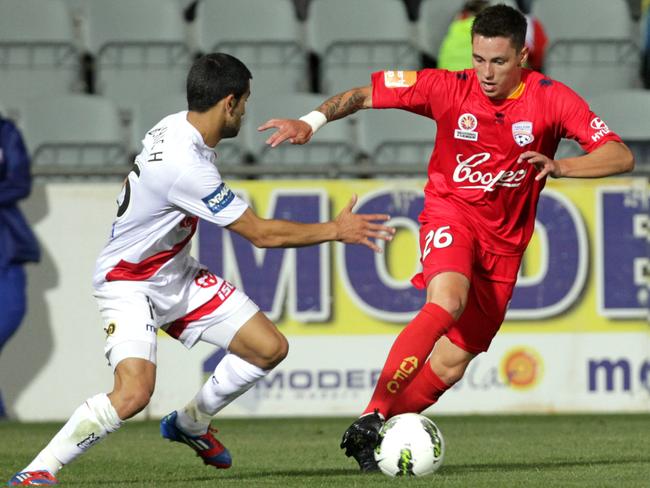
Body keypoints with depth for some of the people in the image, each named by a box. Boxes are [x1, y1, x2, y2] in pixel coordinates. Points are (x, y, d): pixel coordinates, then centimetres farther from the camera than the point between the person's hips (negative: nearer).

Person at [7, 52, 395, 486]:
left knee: (270, 348, 4)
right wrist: (335, 230, -13)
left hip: (178, 274, 9)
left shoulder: (176, 126, -3)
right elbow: (262, 234, -24)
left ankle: (190, 424, 28)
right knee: (134, 392, -29)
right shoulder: (186, 166, -32)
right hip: (130, 284, -9)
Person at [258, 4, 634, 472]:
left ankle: (373, 436, 16)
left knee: (449, 365, 0)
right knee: (447, 301, -33)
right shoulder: (449, 88, -12)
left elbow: (620, 156, -16)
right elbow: (365, 94, -8)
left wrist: (559, 166, -32)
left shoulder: (551, 99, -12)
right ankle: (370, 419, -36)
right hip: (451, 212, -3)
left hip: (503, 240, 3)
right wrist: (312, 122, -24)